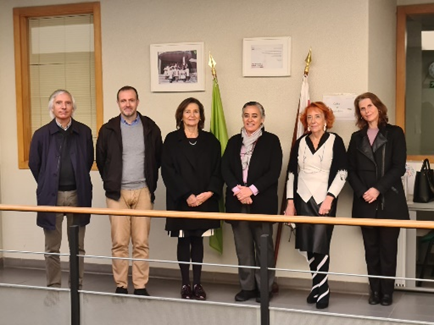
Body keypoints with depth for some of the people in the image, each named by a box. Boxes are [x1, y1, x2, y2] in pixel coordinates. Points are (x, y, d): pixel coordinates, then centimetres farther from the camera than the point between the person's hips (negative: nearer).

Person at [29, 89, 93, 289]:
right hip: (52, 196, -1)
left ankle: (77, 286, 19)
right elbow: (34, 164, 7)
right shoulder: (42, 134, 0)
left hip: (77, 194, 1)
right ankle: (53, 287, 18)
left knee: (77, 246, 9)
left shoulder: (84, 132, 2)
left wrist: (79, 182, 9)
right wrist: (47, 185, 9)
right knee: (52, 247, 7)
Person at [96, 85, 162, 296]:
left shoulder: (150, 128, 4)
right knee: (119, 242, 1)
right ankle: (121, 286, 11)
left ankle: (140, 286, 10)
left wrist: (150, 183, 8)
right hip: (117, 192, 0)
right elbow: (101, 160, 11)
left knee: (141, 242, 2)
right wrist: (110, 183, 12)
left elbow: (158, 158, 11)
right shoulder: (108, 130, 3)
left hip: (143, 191, 0)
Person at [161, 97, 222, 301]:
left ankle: (197, 283, 14)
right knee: (183, 241, 3)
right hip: (181, 200, -2)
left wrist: (209, 193, -11)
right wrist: (186, 195, -13)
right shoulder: (172, 140, 2)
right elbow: (167, 170, -5)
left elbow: (217, 170, 5)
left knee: (198, 241, 7)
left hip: (204, 200, 2)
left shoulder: (210, 141, 8)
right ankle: (185, 284, 11)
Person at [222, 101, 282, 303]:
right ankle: (247, 286, 16)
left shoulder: (271, 141, 1)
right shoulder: (234, 141, 13)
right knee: (243, 246, 7)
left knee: (263, 246, 1)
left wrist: (251, 190, -15)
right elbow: (225, 169, 4)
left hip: (262, 202, -3)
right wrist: (237, 190, -13)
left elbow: (274, 172, -7)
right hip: (237, 202, 4)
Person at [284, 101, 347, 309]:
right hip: (303, 199, 4)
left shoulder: (335, 141, 0)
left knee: (320, 245, -8)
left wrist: (330, 198, -14)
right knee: (308, 247, 6)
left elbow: (342, 173, -5)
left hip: (324, 200, -4)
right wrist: (290, 202, 4)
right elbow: (292, 173, 11)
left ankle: (322, 290, 2)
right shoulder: (300, 143, 10)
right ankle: (316, 286, 19)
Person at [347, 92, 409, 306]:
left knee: (388, 248, 2)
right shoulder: (357, 137, 12)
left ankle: (387, 291, 11)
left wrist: (378, 189, -15)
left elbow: (399, 167, -6)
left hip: (389, 201, -3)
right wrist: (362, 192, -11)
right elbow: (351, 170, 6)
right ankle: (375, 291, 15)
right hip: (365, 202, 3)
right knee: (371, 249, 7)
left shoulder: (394, 133, 2)